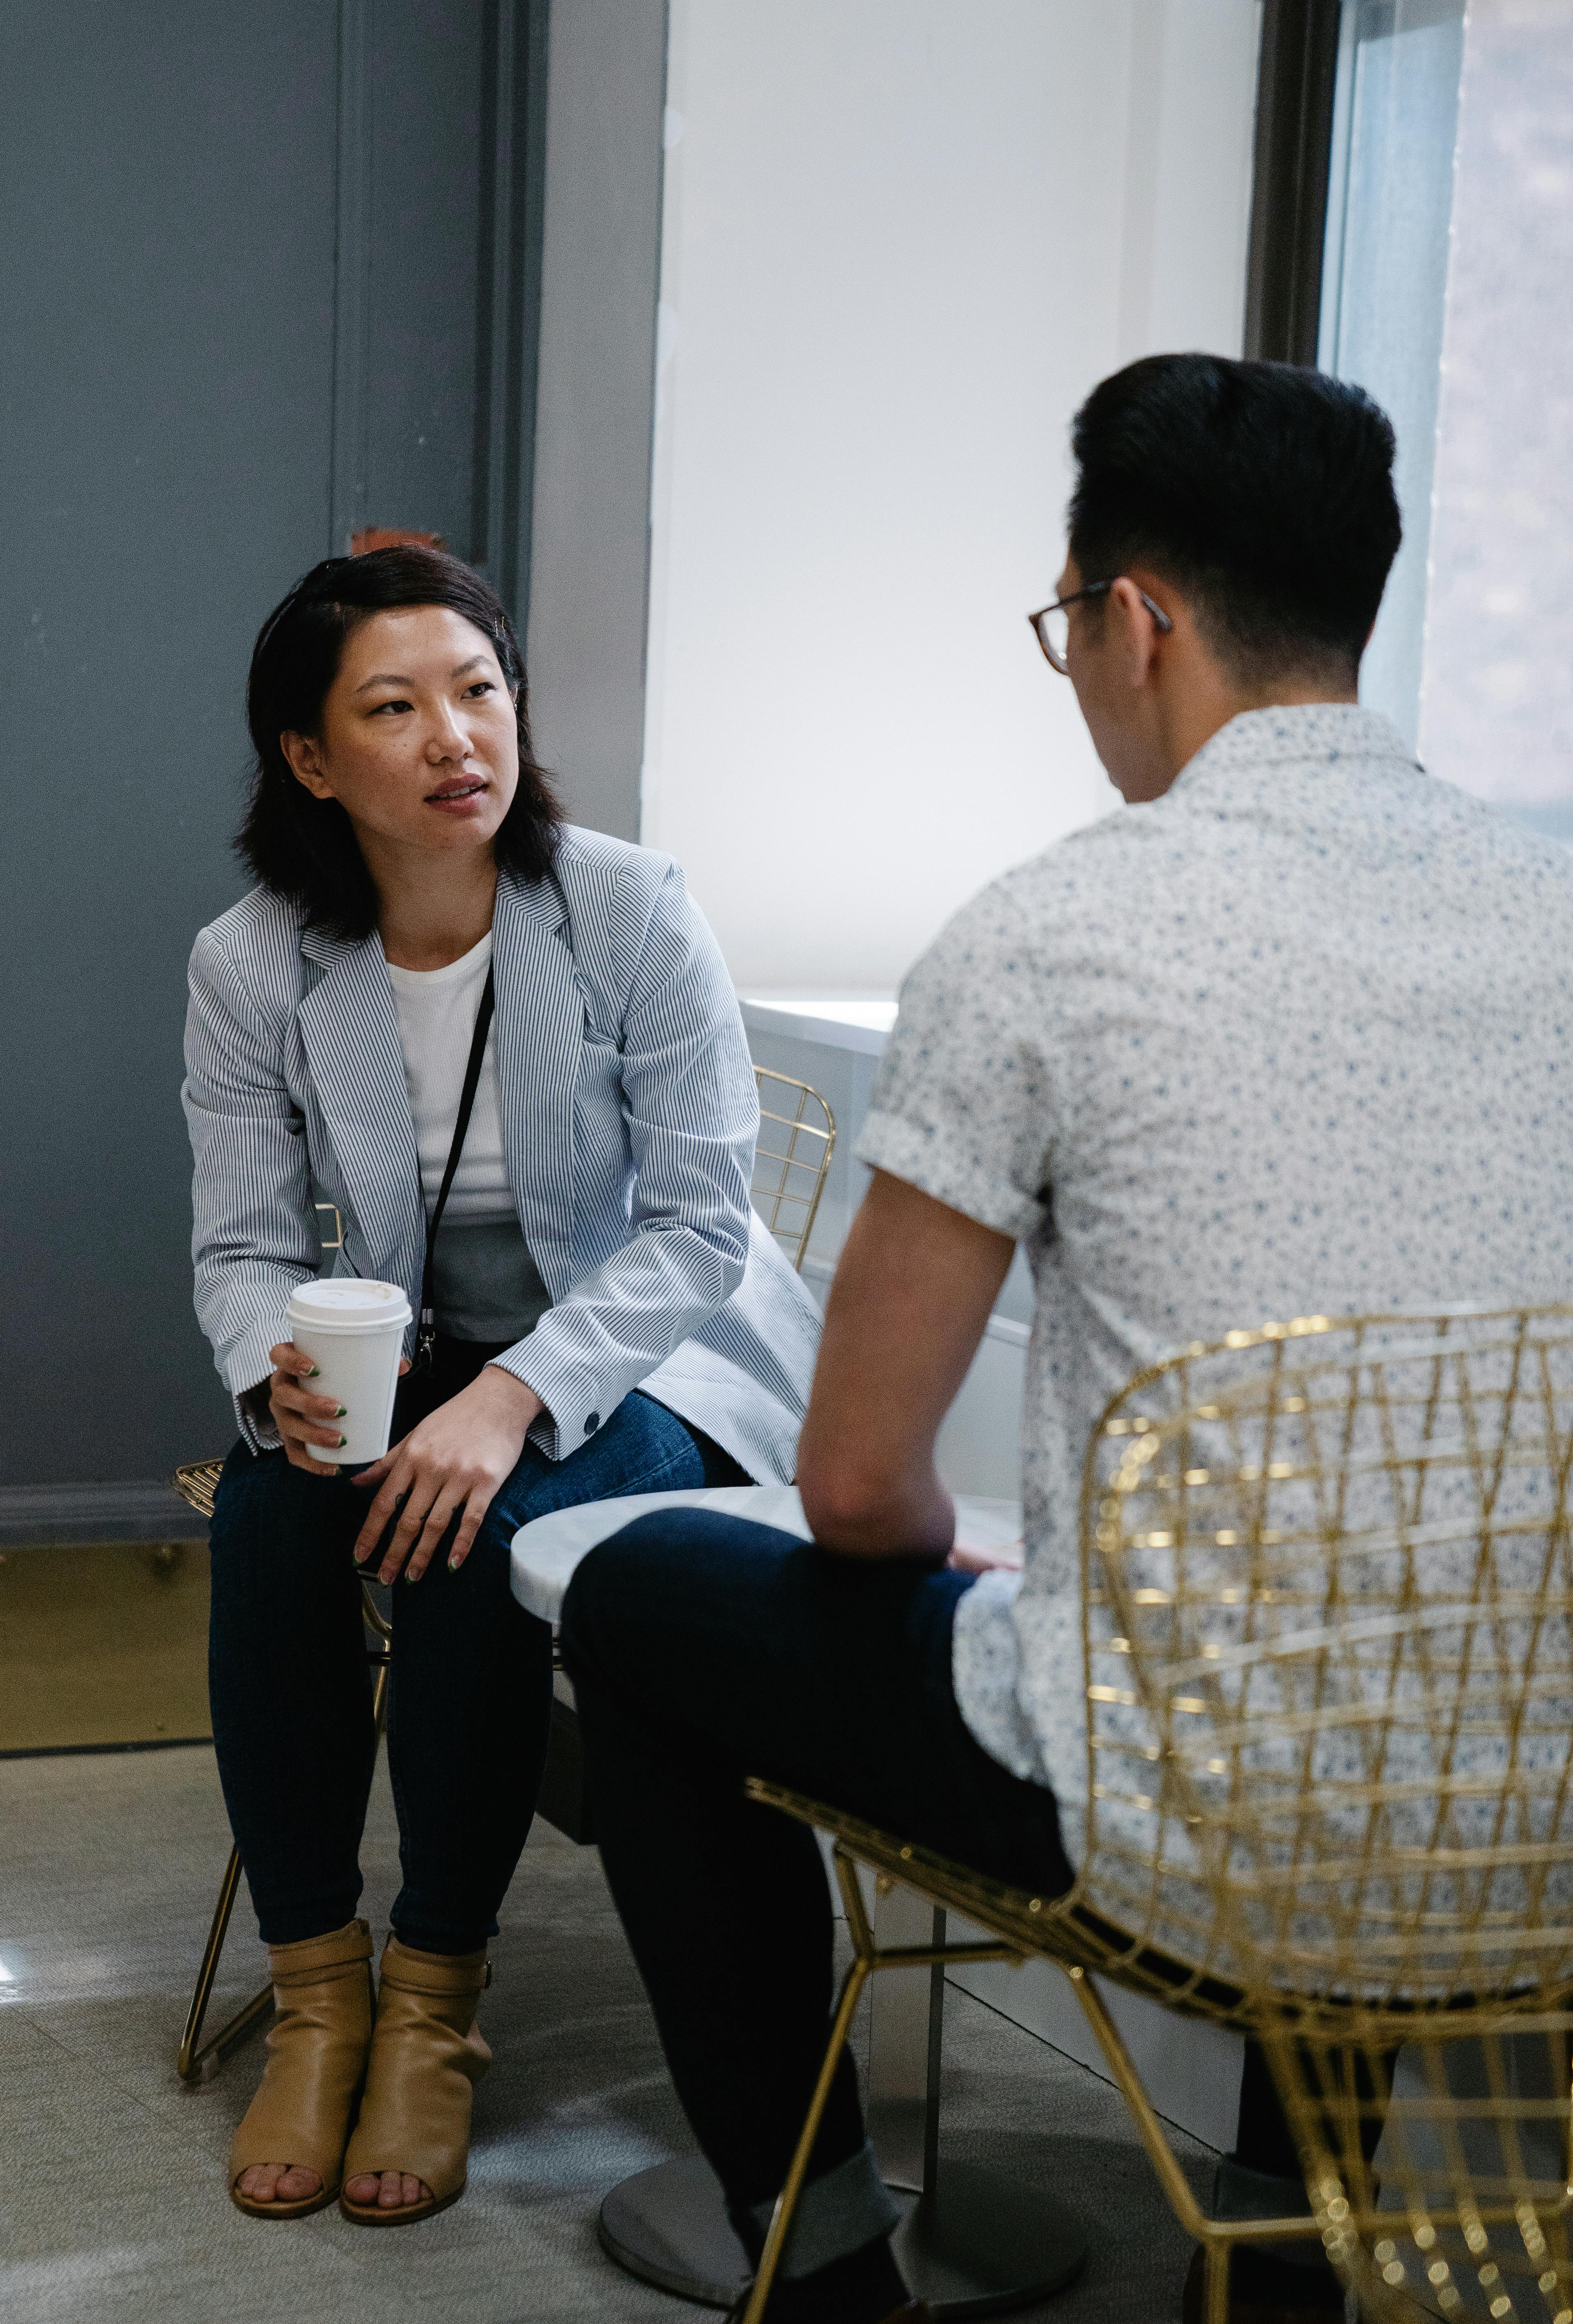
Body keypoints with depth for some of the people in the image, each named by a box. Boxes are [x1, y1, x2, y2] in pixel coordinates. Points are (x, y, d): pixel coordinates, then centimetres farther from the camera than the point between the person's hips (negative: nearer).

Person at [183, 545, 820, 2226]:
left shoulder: (632, 917, -17)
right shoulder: (249, 970, -7)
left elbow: (701, 1221, -18)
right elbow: (243, 1247, -4)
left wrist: (515, 1396, -33)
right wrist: (278, 1374, -29)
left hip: (651, 1361, -3)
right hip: (418, 1361, 3)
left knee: (481, 1529, -32)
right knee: (269, 1505, -27)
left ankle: (437, 1996, -14)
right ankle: (313, 1987, -12)